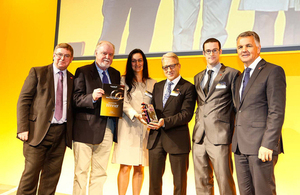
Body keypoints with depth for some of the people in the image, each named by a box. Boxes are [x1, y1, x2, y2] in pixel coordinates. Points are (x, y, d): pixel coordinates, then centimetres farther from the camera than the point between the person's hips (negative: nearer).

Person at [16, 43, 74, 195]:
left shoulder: (73, 79, 12)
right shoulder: (37, 72, 4)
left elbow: (74, 106, 13)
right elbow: (23, 101, -1)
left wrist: (72, 132, 3)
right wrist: (23, 128, -11)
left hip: (61, 133, 3)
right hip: (39, 131, -3)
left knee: (52, 176, 9)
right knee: (31, 172, 0)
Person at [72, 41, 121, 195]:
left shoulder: (116, 74, 14)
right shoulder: (83, 72, -1)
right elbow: (76, 99, -10)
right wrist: (92, 97, -27)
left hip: (107, 129, 5)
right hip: (86, 129, -5)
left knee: (100, 172, 13)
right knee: (81, 171, 4)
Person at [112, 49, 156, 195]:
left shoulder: (152, 83, 15)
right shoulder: (124, 80, 8)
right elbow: (123, 102, -4)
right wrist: (136, 115, -21)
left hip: (145, 128, 2)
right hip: (127, 127, -2)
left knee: (139, 168, 4)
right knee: (125, 167, -5)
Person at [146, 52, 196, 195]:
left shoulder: (188, 87, -4)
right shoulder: (157, 86, 16)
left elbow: (186, 114, -13)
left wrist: (165, 122, -23)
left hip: (177, 139, -5)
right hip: (156, 138, 5)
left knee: (179, 181, 8)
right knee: (154, 179, 13)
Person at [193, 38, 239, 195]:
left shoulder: (231, 74, 0)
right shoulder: (198, 77, 18)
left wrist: (236, 133, -4)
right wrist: (198, 124, 14)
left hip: (219, 137, -6)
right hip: (199, 137, 6)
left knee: (225, 182, -2)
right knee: (202, 182, 13)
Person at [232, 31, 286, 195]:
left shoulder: (273, 71, -5)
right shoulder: (241, 77, 19)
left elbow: (277, 112, -13)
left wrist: (268, 144, -20)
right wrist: (237, 141, 11)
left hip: (261, 145, -7)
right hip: (240, 145, 8)